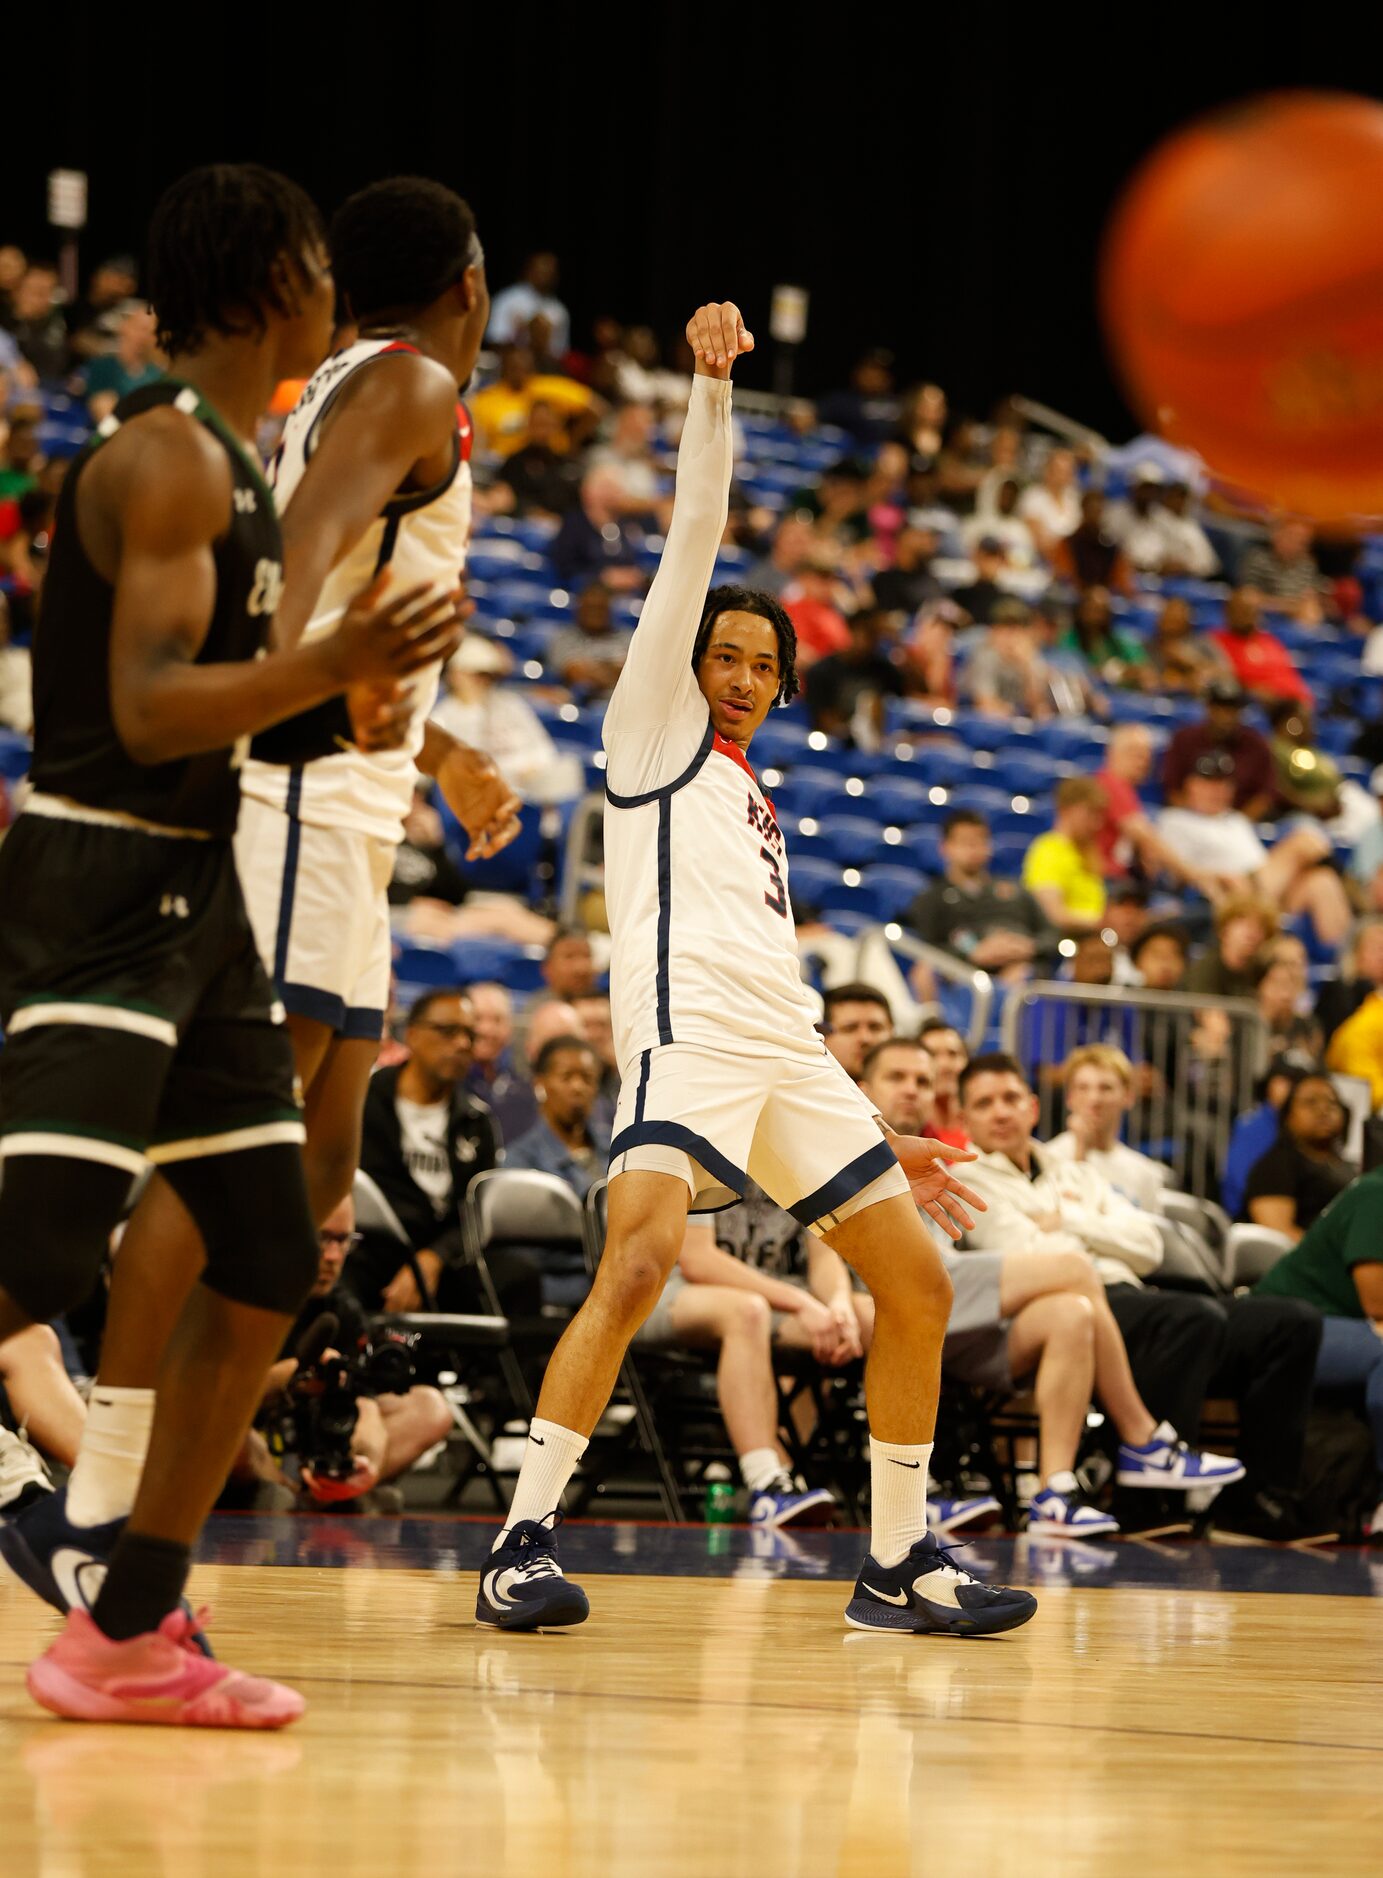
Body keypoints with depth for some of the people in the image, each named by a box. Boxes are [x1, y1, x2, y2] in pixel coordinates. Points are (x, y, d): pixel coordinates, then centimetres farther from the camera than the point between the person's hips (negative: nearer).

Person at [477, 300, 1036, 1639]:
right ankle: (521, 1544, -24)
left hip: (786, 1054, 8)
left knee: (918, 1281, 3)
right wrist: (711, 385, -3)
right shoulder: (654, 726, 13)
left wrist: (879, 1139, 25)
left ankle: (897, 1564, 12)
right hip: (684, 1029, -8)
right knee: (640, 1261, -28)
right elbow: (693, 542, 4)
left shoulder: (759, 810, 31)